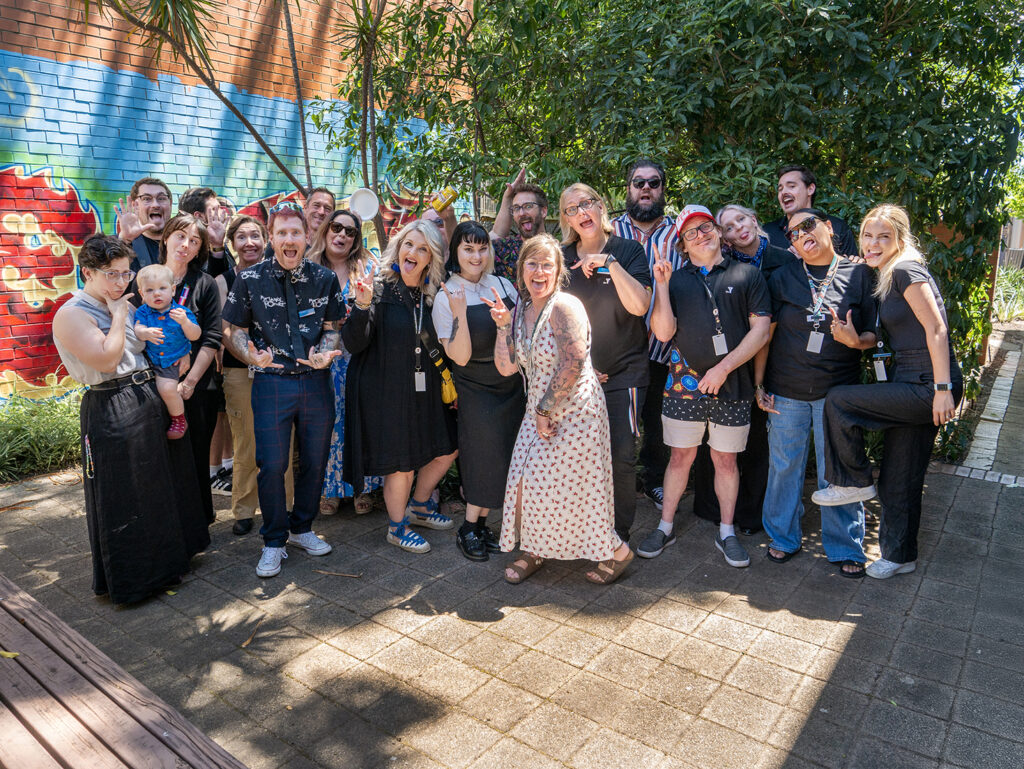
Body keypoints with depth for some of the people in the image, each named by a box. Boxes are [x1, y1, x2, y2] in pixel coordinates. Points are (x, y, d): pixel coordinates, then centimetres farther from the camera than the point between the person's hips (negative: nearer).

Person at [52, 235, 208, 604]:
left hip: (152, 400, 8)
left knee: (163, 484, 18)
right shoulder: (72, 315, -11)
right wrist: (119, 317, -13)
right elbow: (106, 360, -22)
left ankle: (165, 558, 36)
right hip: (112, 410, -8)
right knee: (123, 498, 2)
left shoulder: (125, 305, 14)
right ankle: (129, 578, 18)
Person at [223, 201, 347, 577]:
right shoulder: (250, 279, -1)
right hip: (272, 381, -2)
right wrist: (250, 354, -18)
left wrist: (325, 353, -12)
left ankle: (302, 528, 32)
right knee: (272, 465, -1)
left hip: (316, 381, 2)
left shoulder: (325, 278, 4)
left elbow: (333, 328, 9)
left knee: (315, 461, 11)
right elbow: (233, 330, 3)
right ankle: (274, 542, 17)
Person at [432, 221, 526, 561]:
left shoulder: (502, 285, 2)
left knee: (501, 459, 9)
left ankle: (480, 524, 26)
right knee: (485, 458, -4)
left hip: (511, 384, 5)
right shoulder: (446, 297, -10)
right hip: (474, 389, -5)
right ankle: (469, 530, 16)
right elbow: (460, 356, -16)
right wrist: (459, 314, -29)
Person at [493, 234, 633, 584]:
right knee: (526, 478, 6)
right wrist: (503, 326, -6)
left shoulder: (564, 306, -15)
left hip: (575, 409, -7)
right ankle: (533, 549, 28)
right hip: (539, 410, 7)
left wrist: (546, 410, -17)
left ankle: (615, 551, 18)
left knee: (564, 487, -2)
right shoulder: (521, 311, 9)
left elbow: (573, 364, -23)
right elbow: (506, 368, 5)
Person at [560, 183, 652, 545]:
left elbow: (639, 306, -16)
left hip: (623, 372, -2)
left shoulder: (628, 250, -3)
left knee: (621, 457, -4)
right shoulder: (561, 258, 5)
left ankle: (619, 535, 13)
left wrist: (609, 262, -23)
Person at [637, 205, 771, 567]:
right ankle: (665, 527, 21)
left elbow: (761, 330, -2)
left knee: (726, 459, 9)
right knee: (681, 456, 8)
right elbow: (663, 332, -3)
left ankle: (726, 532, 23)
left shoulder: (747, 274, 5)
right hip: (685, 384, 1)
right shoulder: (675, 280, 8)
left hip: (732, 386, 0)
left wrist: (724, 368, -10)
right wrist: (661, 284, -10)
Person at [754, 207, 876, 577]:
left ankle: (845, 548, 23)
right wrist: (759, 384, 1)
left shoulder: (859, 275, 2)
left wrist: (857, 340, -18)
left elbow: (873, 332, 5)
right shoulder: (782, 278, 5)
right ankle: (783, 537, 28)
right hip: (786, 391, 1)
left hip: (837, 391, -1)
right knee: (784, 466, 9)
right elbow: (764, 334, 5)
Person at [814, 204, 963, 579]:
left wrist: (943, 389, -21)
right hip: (913, 387, 9)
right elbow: (883, 340, 17)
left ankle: (853, 482, 3)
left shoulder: (906, 270, -11)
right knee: (899, 478, 14)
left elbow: (936, 329, -17)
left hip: (928, 388, -9)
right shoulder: (885, 280, 16)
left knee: (838, 400, -14)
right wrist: (852, 337, -3)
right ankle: (899, 555, 28)